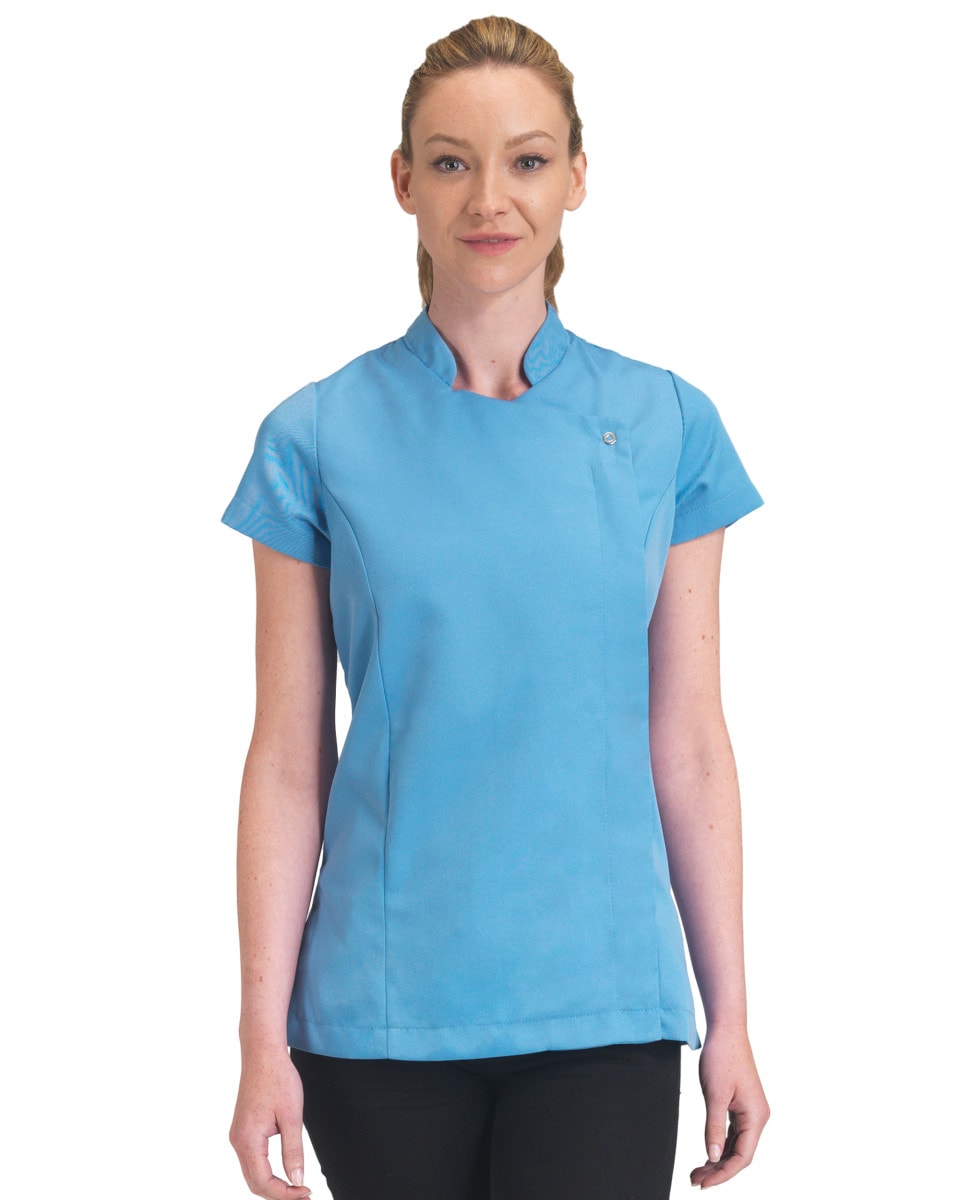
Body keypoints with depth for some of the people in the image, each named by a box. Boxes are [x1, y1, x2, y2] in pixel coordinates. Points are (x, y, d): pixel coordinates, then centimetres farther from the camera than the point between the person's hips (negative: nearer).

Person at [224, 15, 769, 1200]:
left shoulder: (666, 426, 2)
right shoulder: (322, 437, -1)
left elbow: (689, 744, 4)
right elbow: (288, 761, 0)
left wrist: (728, 1020, 4)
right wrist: (264, 1038, -3)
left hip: (603, 1006, 0)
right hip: (384, 1011, 0)